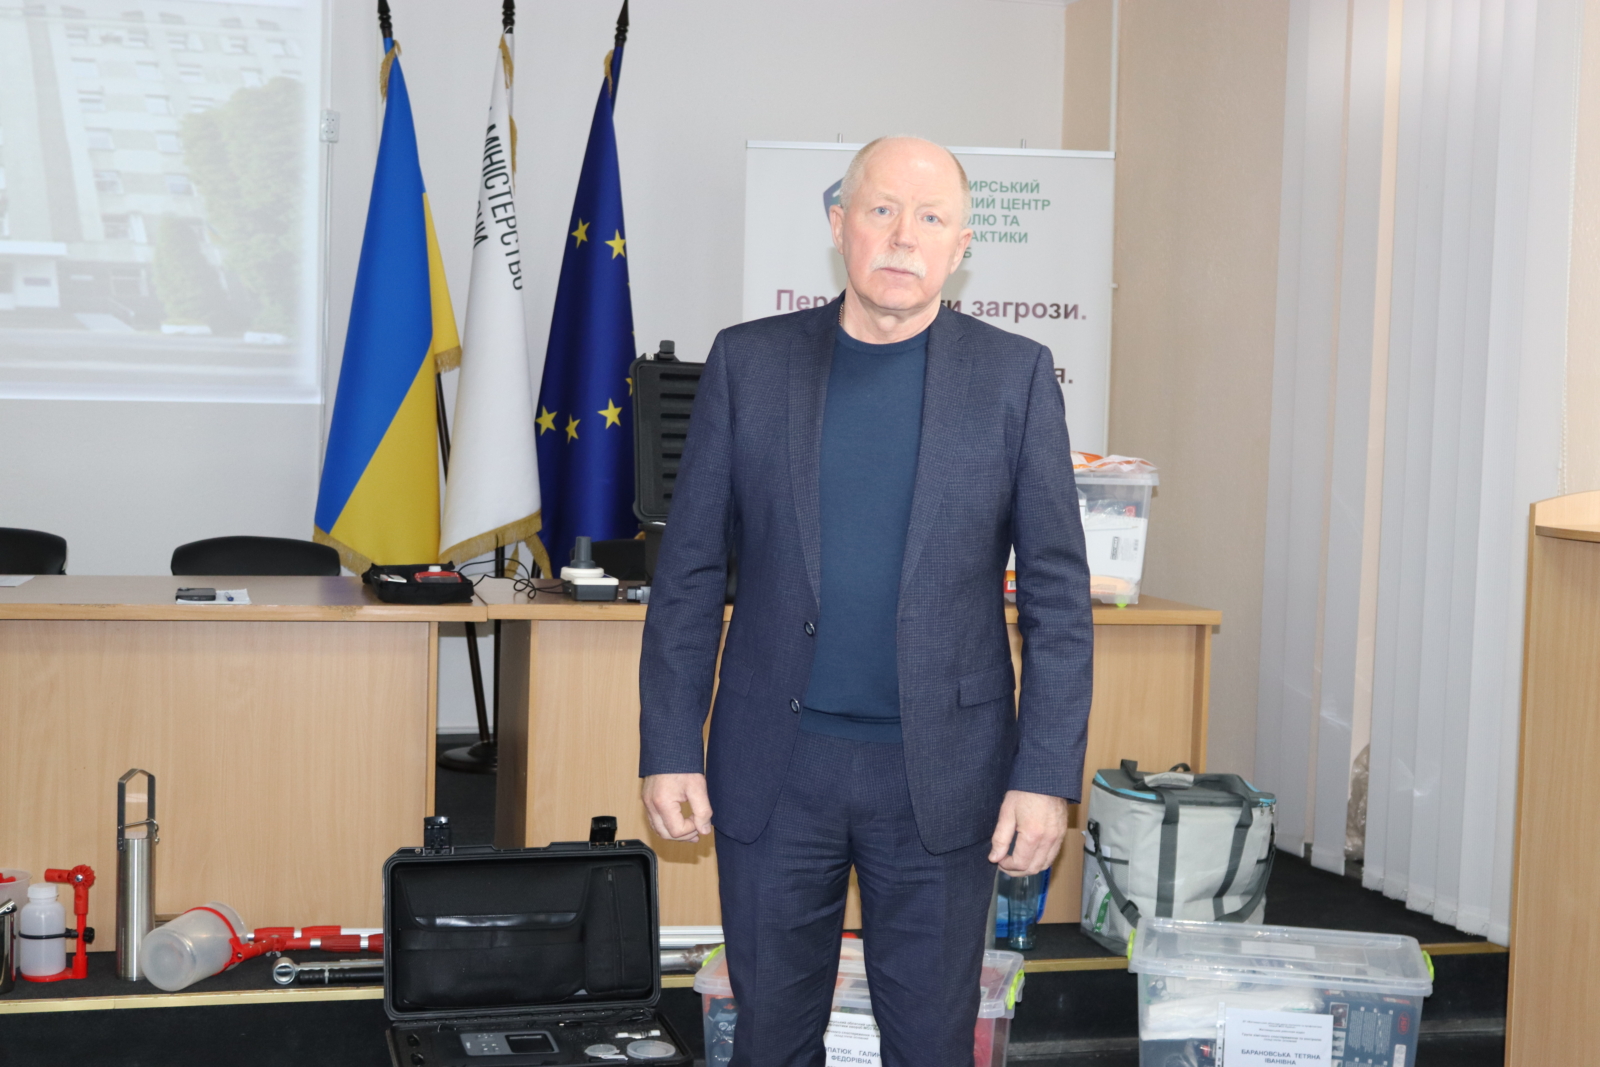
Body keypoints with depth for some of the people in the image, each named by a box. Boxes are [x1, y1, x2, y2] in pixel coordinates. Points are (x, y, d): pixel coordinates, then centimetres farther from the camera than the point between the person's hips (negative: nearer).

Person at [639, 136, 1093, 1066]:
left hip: (942, 770, -1)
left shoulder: (1015, 375, 0)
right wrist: (670, 748, -1)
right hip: (775, 762, 1)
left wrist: (1047, 775, -7)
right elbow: (690, 572, 4)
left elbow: (1058, 593, -1)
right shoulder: (750, 362, 2)